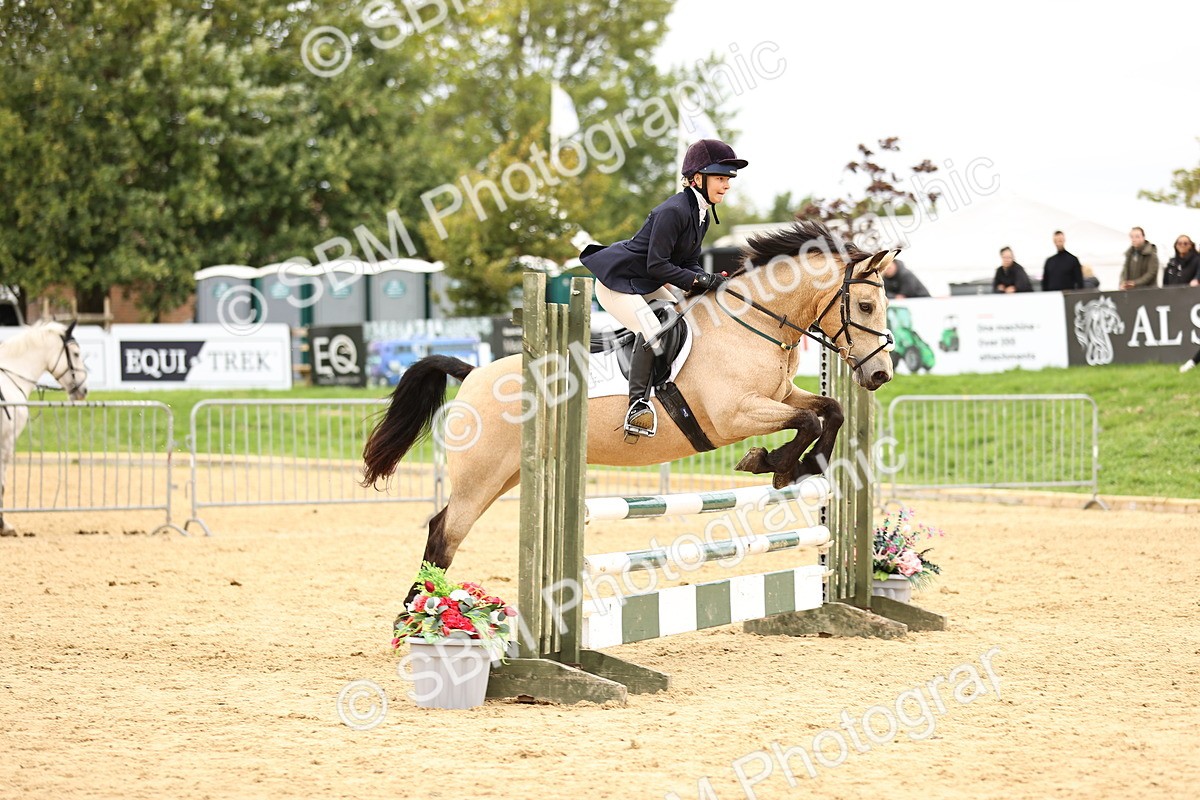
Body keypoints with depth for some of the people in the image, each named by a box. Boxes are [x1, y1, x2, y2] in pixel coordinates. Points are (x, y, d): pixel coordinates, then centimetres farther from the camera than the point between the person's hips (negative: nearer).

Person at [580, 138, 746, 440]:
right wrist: (698, 281, -27)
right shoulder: (674, 211, -25)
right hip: (616, 280, -11)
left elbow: (689, 263, 8)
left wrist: (710, 281, -11)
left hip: (645, 286, 11)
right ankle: (638, 404, -22)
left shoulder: (702, 214, 6)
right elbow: (657, 265, -27)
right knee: (652, 331, -27)